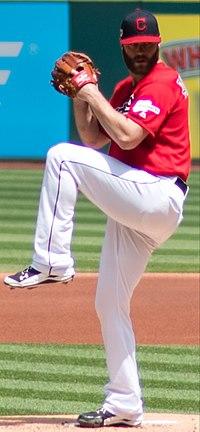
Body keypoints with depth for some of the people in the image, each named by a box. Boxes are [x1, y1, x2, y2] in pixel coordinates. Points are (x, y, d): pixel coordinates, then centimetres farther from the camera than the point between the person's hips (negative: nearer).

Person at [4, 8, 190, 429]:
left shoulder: (163, 83, -8)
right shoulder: (126, 89, 21)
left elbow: (127, 136, -21)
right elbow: (95, 138, 18)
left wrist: (94, 94, -12)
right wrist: (79, 97, 6)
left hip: (157, 199, -10)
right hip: (134, 207, 10)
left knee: (62, 157, -18)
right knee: (110, 304, 9)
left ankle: (52, 261, -19)